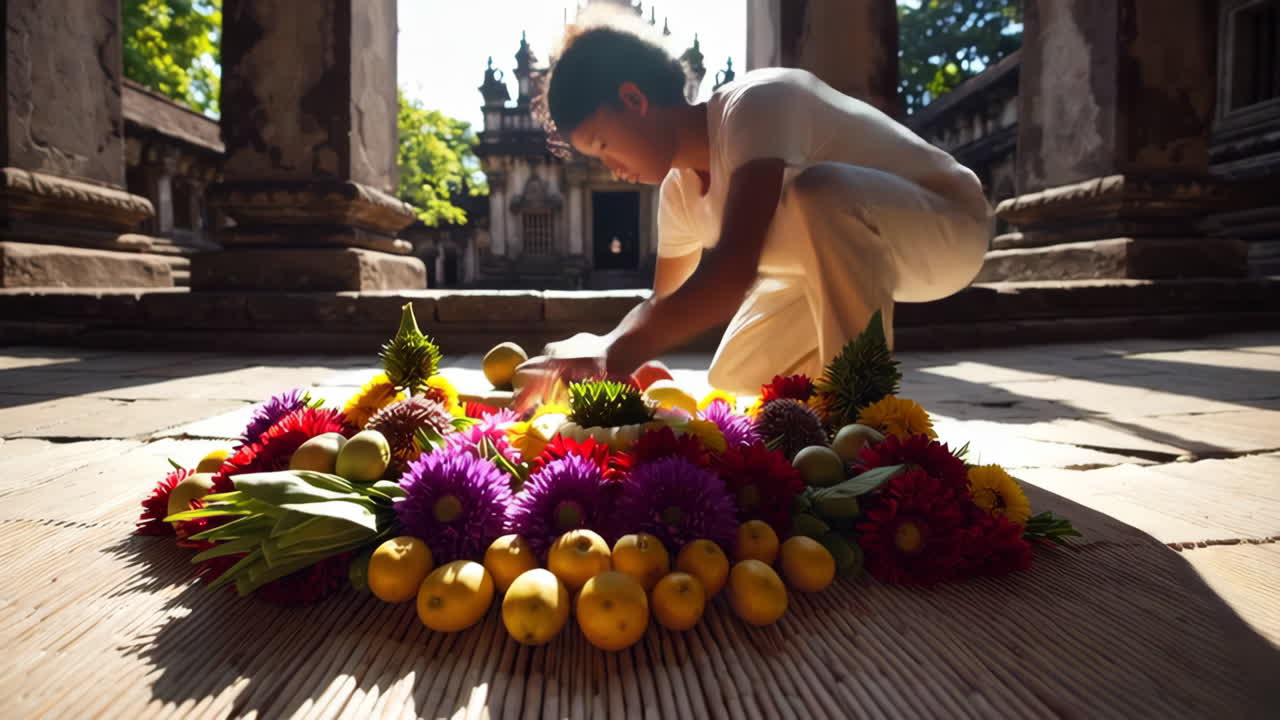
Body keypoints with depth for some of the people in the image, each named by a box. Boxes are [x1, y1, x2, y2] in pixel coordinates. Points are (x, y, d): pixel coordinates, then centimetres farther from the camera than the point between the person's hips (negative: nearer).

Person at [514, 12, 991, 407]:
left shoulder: (755, 103, -29)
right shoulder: (680, 188, -3)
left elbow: (733, 270, -42)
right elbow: (663, 304, 7)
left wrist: (616, 356, -40)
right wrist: (590, 361, -7)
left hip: (951, 223, -7)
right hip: (856, 254, 8)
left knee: (818, 191, -38)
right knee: (736, 377, -3)